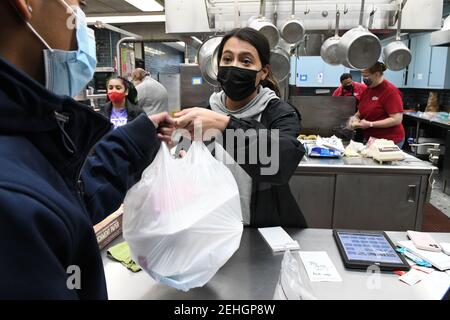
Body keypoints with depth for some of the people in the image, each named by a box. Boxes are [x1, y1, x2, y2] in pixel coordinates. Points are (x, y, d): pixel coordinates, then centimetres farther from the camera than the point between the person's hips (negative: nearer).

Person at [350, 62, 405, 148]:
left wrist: (370, 124, -23)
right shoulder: (367, 90, 9)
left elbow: (397, 119, -19)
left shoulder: (391, 91, -13)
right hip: (369, 139, 6)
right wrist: (355, 117, -1)